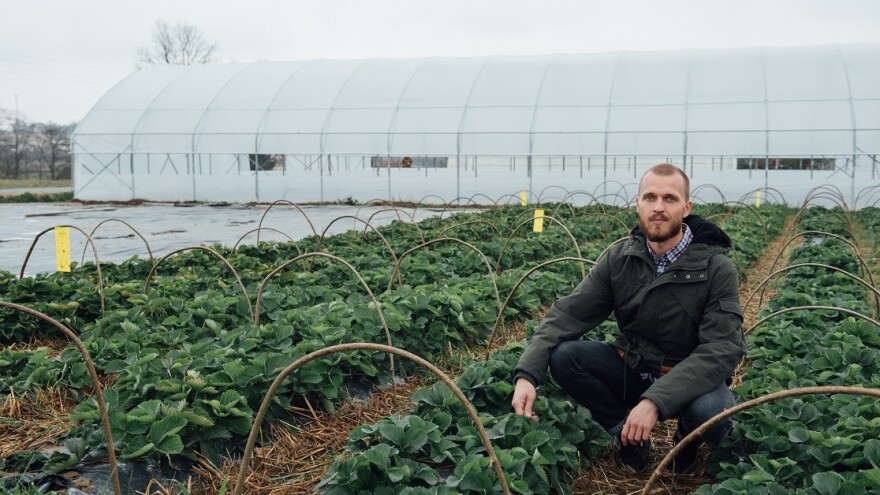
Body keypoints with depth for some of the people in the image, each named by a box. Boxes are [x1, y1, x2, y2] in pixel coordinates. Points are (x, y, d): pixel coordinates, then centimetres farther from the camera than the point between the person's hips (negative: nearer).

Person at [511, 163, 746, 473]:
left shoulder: (716, 268, -18)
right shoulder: (618, 259, -8)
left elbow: (722, 348, -25)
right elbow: (569, 314, -13)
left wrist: (656, 400, -37)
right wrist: (526, 374, -29)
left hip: (692, 378, -2)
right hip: (632, 370, 3)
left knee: (710, 412, -36)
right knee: (562, 356, -21)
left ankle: (688, 437, 4)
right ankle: (627, 433, 1)